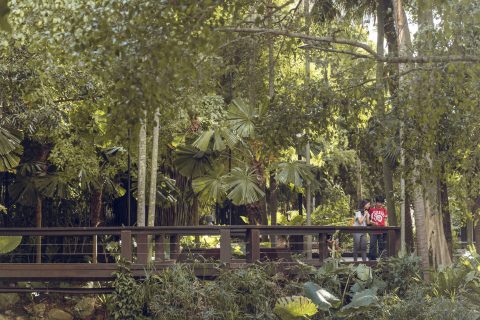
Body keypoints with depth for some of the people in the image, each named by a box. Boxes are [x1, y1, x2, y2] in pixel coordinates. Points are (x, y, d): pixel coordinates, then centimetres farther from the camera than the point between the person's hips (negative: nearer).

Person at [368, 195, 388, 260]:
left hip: (382, 231, 2)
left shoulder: (384, 209, 10)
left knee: (382, 246, 4)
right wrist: (372, 222, -10)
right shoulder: (371, 209, 4)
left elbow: (385, 220, 13)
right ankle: (372, 259, -2)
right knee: (372, 245, -6)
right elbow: (369, 219, 10)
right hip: (374, 231, -2)